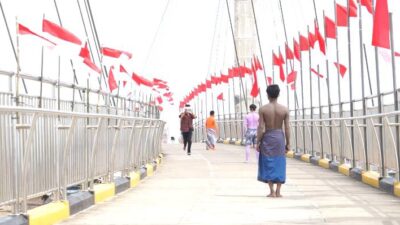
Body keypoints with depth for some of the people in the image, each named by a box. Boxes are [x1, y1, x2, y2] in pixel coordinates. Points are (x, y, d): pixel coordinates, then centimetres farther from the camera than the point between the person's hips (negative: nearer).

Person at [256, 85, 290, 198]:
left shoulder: (263, 109, -8)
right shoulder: (284, 109, -3)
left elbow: (261, 128, -10)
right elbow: (287, 128, -3)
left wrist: (258, 142, -2)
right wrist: (288, 143, 4)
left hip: (267, 138, -1)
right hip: (279, 137, 1)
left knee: (268, 164, 7)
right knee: (279, 164, 8)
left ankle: (272, 191, 4)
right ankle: (278, 192, 9)